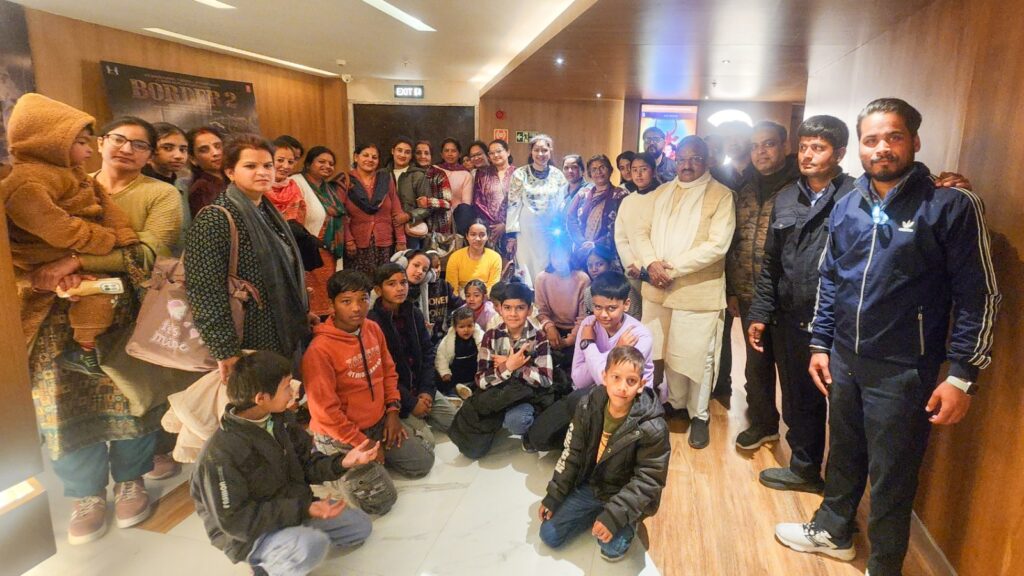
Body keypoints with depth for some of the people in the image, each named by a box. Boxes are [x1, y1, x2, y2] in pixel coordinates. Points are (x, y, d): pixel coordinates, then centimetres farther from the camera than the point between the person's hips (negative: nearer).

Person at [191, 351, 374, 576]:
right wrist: (303, 511, -32)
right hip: (249, 534, -8)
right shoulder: (221, 454, -30)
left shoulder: (280, 419, -6)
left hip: (294, 507, 8)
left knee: (360, 525, 10)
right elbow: (235, 521, -26)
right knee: (312, 545, -36)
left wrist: (343, 463, -19)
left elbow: (307, 464, 1)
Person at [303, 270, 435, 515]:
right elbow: (325, 411, -22)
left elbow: (389, 371, 11)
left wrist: (392, 411, 1)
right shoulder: (319, 349, -25)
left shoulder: (373, 329, -3)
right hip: (340, 435, -7)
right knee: (381, 500, -11)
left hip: (378, 422, 7)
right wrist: (362, 444, -16)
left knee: (423, 463, 7)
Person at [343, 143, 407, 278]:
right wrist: (348, 241, -10)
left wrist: (401, 240, 3)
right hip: (358, 244, -2)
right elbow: (342, 215, -1)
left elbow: (396, 213, 7)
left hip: (385, 243, 2)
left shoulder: (386, 180, 9)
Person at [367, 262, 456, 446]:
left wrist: (426, 390, -7)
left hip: (420, 387, 6)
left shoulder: (414, 314, 3)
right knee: (426, 440, -18)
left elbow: (428, 352, 6)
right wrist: (411, 403, -17)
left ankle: (421, 417, 20)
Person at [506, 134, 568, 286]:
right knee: (526, 271, 0)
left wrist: (563, 233, 4)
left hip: (550, 232, 2)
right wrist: (511, 234, -8)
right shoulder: (520, 174, -2)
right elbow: (513, 205, -3)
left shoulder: (557, 175, 5)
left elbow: (563, 205, 9)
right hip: (526, 231, -2)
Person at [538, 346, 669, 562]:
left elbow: (648, 480, -21)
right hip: (589, 485, 4)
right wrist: (553, 495, -3)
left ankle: (626, 522, 11)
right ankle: (596, 513, 21)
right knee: (549, 535, 1)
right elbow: (572, 454, -3)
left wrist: (615, 514, -28)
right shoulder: (588, 406, -14)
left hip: (624, 495, -3)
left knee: (612, 550, -20)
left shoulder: (652, 427, -26)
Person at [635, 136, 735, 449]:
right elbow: (643, 232, 9)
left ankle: (699, 415, 22)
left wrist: (673, 268, -17)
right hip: (658, 288, 5)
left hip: (698, 291, -5)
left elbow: (717, 245, -15)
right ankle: (674, 403, 34)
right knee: (668, 350, 15)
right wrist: (651, 263, -11)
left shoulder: (721, 195, -5)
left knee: (697, 356, 4)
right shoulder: (661, 192, 12)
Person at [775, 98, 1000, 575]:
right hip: (843, 358, 5)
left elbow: (978, 295, -10)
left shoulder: (952, 206, -10)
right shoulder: (846, 206, 5)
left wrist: (962, 375, -13)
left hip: (904, 369, -4)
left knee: (892, 476, 10)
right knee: (843, 454, 21)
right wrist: (820, 343, 10)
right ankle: (833, 530, 44)